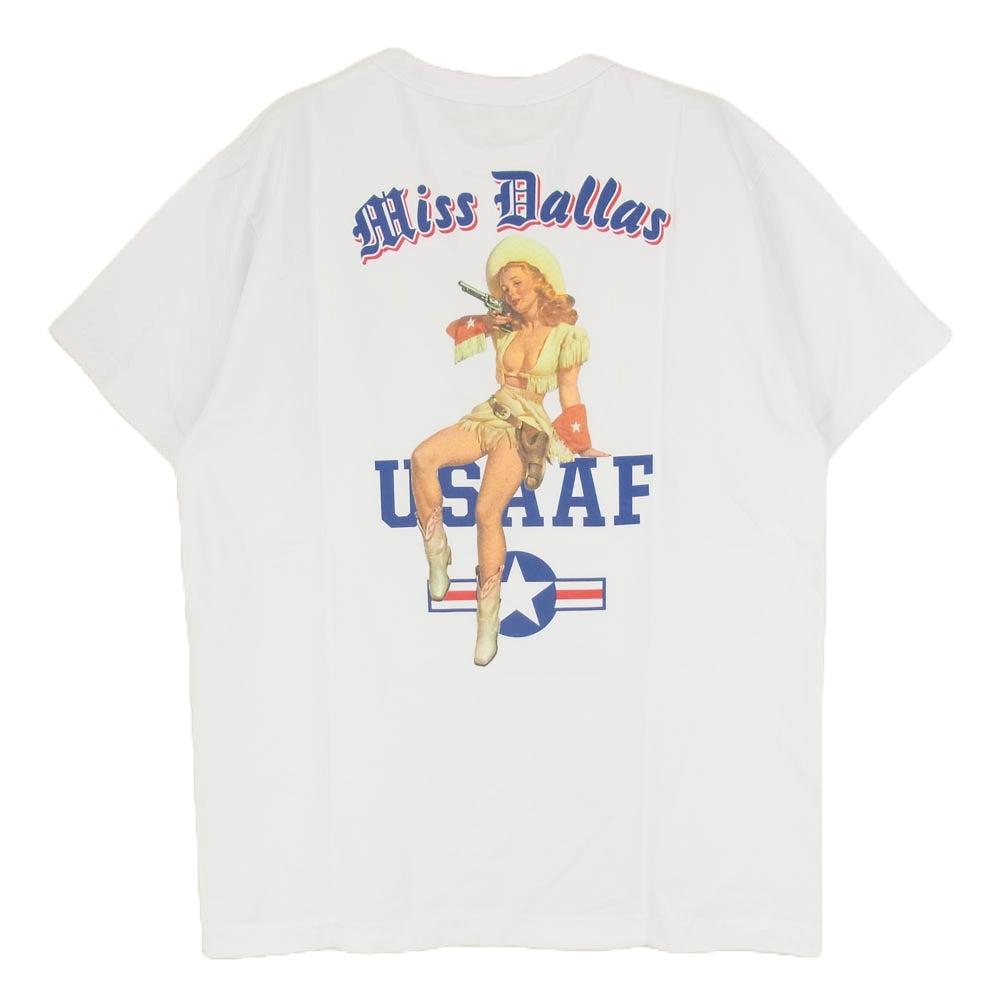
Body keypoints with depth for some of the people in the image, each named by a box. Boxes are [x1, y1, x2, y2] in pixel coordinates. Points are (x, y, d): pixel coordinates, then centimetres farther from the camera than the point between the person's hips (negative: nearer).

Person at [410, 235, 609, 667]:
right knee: (422, 458, -25)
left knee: (487, 510, -25)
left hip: (527, 428, -5)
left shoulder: (566, 334, 3)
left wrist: (582, 446, 9)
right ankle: (437, 556, -18)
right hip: (490, 416, 5)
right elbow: (452, 334, 22)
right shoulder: (503, 327, 13)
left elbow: (569, 393, 8)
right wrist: (484, 323, 7)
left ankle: (488, 618, -17)